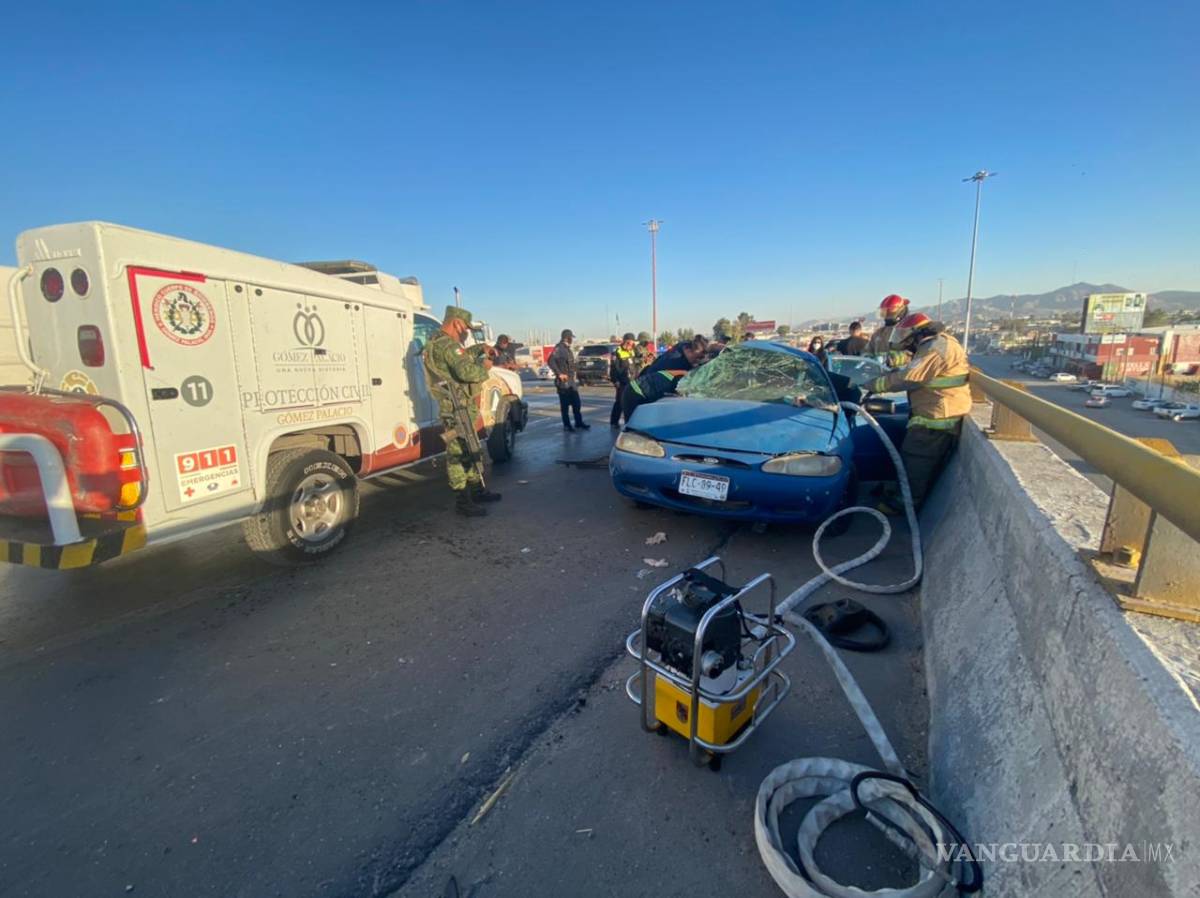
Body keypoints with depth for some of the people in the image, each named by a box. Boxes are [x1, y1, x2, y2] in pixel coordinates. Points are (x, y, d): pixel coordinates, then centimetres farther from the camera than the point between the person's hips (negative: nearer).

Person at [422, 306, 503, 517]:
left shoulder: (438, 342, 16)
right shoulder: (447, 345, -18)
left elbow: (461, 356, 34)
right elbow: (467, 371, -31)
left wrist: (480, 348, 19)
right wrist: (484, 367, -12)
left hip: (461, 407, 11)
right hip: (457, 410, -11)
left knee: (471, 450, 19)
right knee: (458, 454, -5)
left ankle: (476, 489, 31)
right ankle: (462, 501, 0)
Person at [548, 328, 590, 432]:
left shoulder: (568, 349, 16)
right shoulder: (559, 348, -12)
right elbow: (550, 361, -22)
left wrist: (573, 375, 14)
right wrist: (559, 374, -20)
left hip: (571, 381, 9)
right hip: (563, 381, -8)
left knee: (577, 403, 10)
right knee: (565, 404, 0)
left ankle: (579, 423, 19)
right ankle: (566, 425, 8)